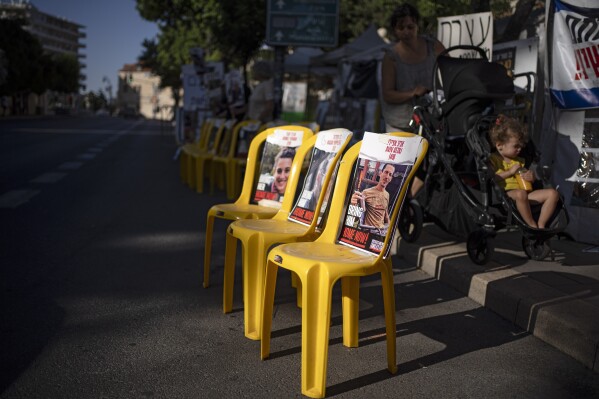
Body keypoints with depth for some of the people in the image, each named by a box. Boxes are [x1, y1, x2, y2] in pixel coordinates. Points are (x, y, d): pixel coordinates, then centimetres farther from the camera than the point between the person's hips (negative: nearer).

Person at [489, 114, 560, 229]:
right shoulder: (493, 159, 6)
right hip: (507, 194, -7)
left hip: (526, 194, 7)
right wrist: (510, 172, -6)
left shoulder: (520, 161, 27)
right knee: (521, 193, -41)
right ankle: (532, 225, -26)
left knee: (553, 193, -9)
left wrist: (531, 177, 7)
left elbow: (529, 180, 33)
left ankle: (541, 224, -14)